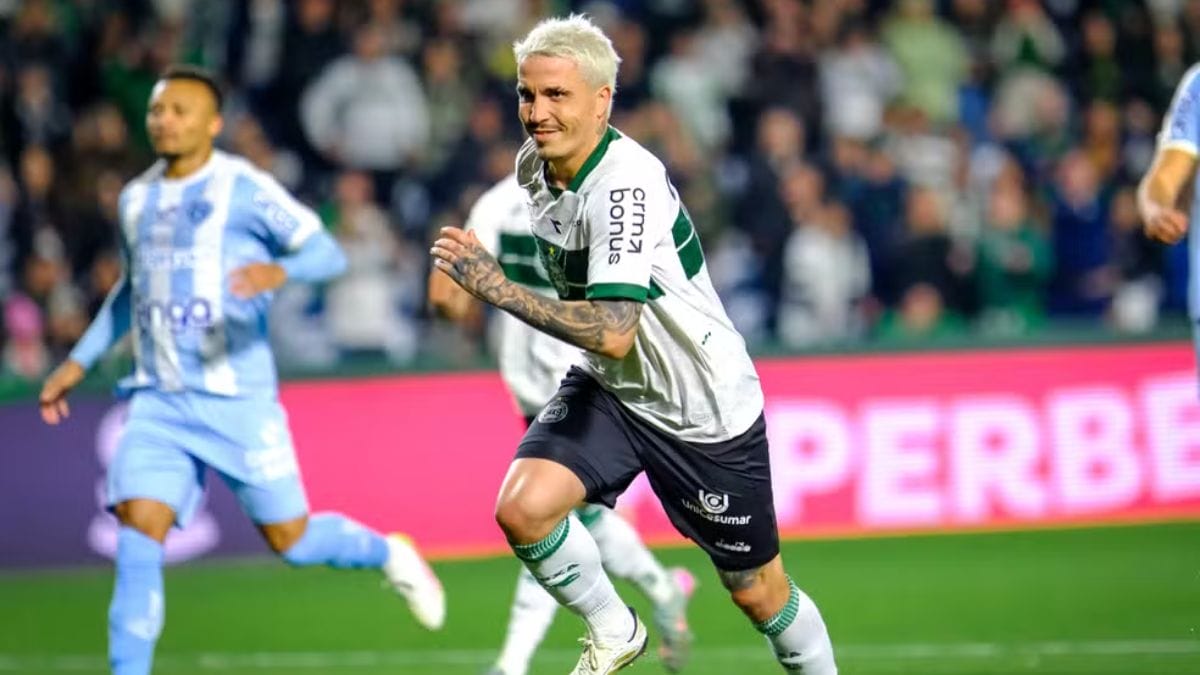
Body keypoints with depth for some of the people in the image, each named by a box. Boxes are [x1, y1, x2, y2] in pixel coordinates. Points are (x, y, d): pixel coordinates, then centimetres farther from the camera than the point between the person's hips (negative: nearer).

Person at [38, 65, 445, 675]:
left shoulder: (244, 189, -6)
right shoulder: (136, 199, 12)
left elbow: (327, 253, -10)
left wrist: (279, 270, -31)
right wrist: (79, 360, 23)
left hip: (238, 399, -4)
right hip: (158, 401, 4)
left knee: (291, 541, 4)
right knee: (138, 530, -14)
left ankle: (388, 555, 35)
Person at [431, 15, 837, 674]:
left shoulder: (628, 186, -30)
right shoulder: (534, 163, -5)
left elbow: (613, 333, -38)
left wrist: (496, 287, -36)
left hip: (705, 407, -6)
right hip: (610, 389, 6)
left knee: (757, 590, 6)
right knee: (522, 509, -19)